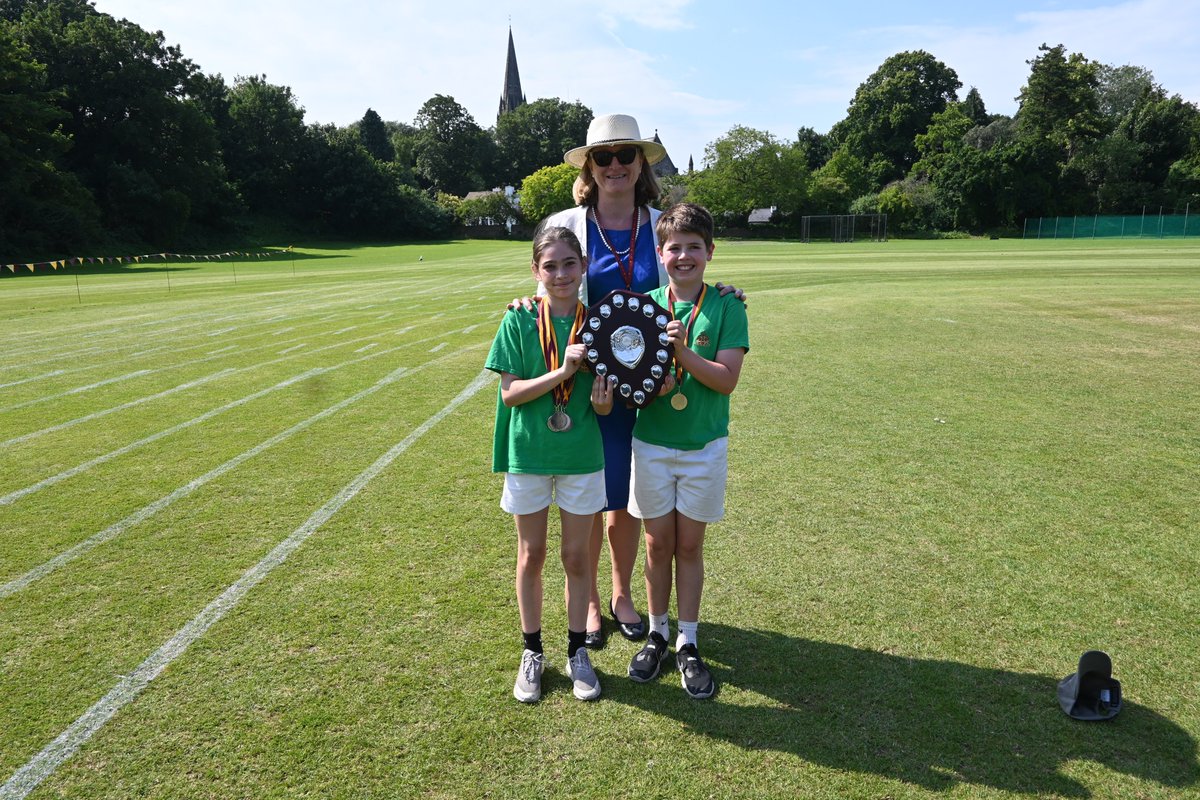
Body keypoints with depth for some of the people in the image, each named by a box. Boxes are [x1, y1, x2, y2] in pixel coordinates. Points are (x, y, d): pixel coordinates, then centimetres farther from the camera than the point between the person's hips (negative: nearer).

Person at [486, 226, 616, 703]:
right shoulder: (519, 322, -7)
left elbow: (605, 402, 2)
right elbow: (509, 393, -12)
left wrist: (603, 399, -21)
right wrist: (562, 372, -23)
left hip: (582, 454, 1)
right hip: (528, 453, -1)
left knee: (576, 557, 12)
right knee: (531, 556, 12)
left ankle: (577, 652, 30)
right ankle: (532, 653, 31)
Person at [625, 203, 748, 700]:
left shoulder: (726, 307, -7)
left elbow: (727, 379, -14)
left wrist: (681, 351, -26)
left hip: (704, 445, -1)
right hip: (651, 441, 1)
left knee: (690, 545, 9)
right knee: (658, 543, 11)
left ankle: (688, 643, 25)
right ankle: (656, 634, 30)